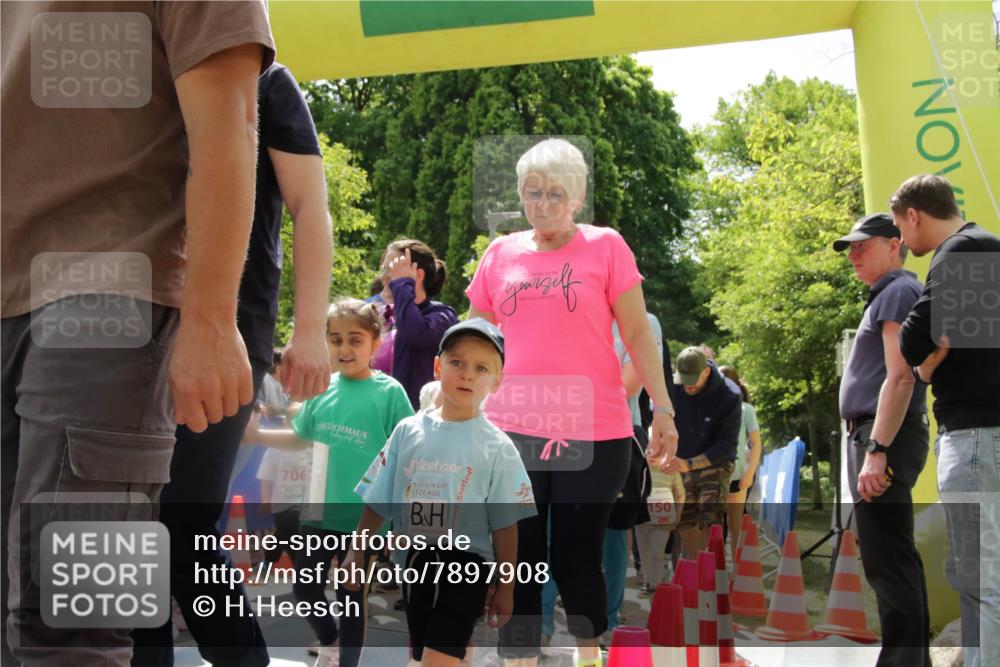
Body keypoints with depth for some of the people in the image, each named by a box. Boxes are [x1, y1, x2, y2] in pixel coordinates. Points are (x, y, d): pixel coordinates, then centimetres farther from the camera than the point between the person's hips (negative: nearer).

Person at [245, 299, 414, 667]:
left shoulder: (389, 393, -13)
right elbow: (301, 438, 13)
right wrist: (255, 433, 3)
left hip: (363, 519, -4)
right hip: (319, 512, 5)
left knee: (352, 598, 10)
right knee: (305, 588, 16)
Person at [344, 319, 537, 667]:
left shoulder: (497, 446, -6)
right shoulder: (408, 431, 2)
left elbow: (505, 525, -3)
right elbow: (378, 502, 7)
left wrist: (505, 587, -1)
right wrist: (356, 554, 5)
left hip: (465, 564, -4)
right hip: (414, 563, 4)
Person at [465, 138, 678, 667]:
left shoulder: (605, 247, 2)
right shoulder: (500, 254, 10)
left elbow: (638, 334, 1)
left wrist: (662, 408, -5)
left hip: (593, 432, -2)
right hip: (510, 431, 2)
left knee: (576, 558, 6)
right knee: (518, 563, 3)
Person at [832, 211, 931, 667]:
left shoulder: (899, 291, -7)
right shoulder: (886, 296, 23)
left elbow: (900, 377, -18)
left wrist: (877, 451, -24)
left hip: (884, 435, -11)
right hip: (872, 436, 11)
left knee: (886, 560, -13)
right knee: (894, 558, 14)